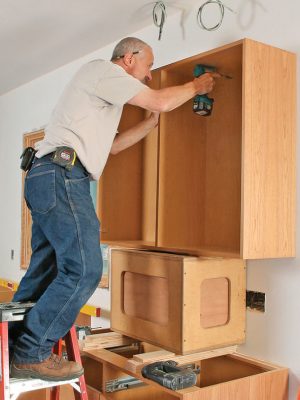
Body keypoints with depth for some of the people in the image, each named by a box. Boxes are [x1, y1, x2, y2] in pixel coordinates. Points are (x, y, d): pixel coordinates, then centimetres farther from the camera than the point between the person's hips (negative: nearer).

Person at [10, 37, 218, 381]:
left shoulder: (104, 89, 30)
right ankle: (31, 354, -7)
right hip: (62, 175, -11)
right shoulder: (103, 69, 0)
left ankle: (13, 352, 15)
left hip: (46, 178, 11)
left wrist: (153, 121, 31)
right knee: (83, 270, -12)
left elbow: (112, 144, 31)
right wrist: (196, 86, 11)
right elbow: (161, 101, -6)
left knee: (46, 270, 10)